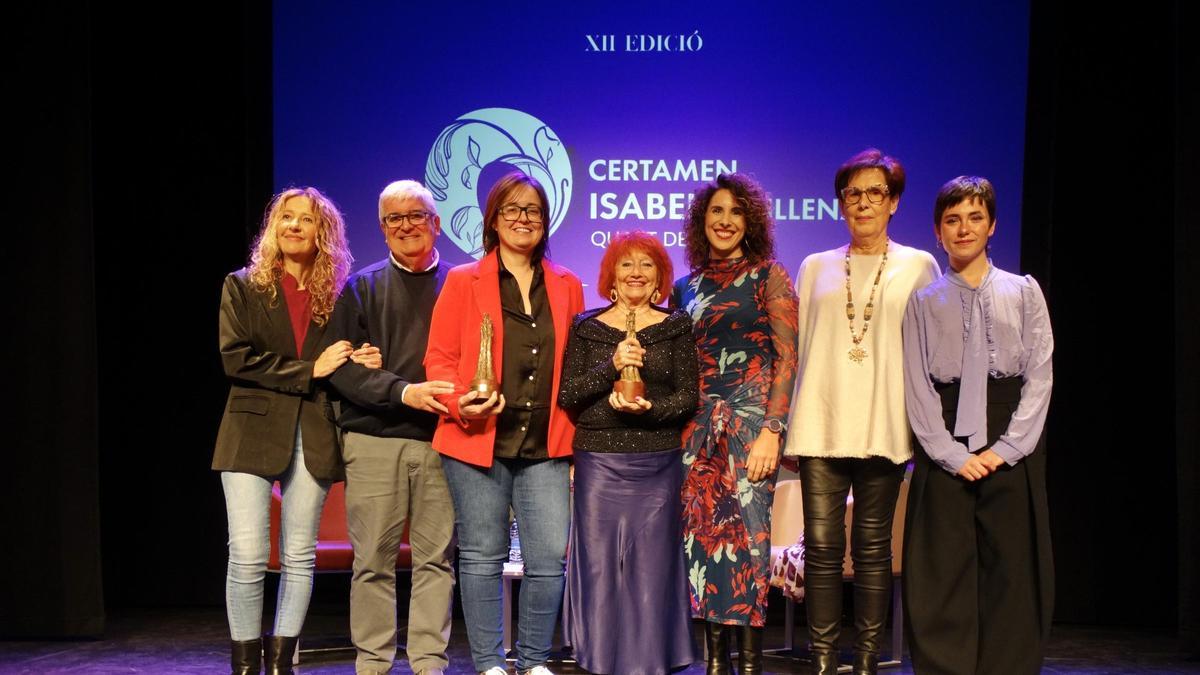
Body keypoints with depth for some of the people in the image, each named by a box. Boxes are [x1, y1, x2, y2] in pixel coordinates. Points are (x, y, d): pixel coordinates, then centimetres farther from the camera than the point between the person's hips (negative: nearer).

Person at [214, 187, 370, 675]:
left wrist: (363, 362, -7)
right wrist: (308, 370, -11)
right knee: (247, 556, -6)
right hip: (254, 431, -2)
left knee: (299, 556, 5)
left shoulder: (335, 293, 11)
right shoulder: (244, 286, 6)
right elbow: (235, 357, -6)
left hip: (312, 436, 2)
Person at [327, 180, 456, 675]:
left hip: (442, 441, 1)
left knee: (436, 557, 1)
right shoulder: (361, 289, 10)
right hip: (374, 441, 0)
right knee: (374, 559, 2)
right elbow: (342, 365, 0)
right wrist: (403, 391, -14)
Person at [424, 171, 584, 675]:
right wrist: (461, 403, -17)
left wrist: (574, 431, 6)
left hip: (545, 447, 2)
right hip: (478, 442, -2)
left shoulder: (566, 286, 12)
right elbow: (439, 358, 1)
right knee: (482, 557, 4)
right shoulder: (463, 281, 4)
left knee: (549, 559, -1)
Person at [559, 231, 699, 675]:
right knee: (599, 565, 1)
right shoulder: (587, 328, 7)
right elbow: (566, 394, -2)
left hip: (659, 466, 0)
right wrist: (611, 365, -15)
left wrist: (650, 409, -15)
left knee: (653, 567, 1)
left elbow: (689, 397, 2)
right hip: (599, 463, 0)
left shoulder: (676, 327, 7)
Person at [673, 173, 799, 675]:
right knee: (701, 535, 1)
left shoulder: (768, 277, 2)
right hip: (697, 427, 4)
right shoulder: (686, 288, 15)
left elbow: (787, 356, -5)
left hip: (750, 421, -4)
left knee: (747, 534, -8)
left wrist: (772, 430, -14)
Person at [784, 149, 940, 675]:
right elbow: (799, 347, 14)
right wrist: (789, 423, 8)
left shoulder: (918, 267, 9)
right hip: (820, 425, 1)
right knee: (822, 546, -2)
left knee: (873, 548, 3)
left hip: (882, 427, -1)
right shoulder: (816, 268, 14)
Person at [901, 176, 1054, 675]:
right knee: (941, 576, -1)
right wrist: (954, 456, -9)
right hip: (944, 453, 0)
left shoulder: (1024, 293, 7)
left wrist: (1005, 449, -10)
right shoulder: (924, 302, 7)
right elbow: (916, 387, 1)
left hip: (1012, 453, 0)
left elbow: (1039, 377, 1)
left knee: (1013, 573, 1)